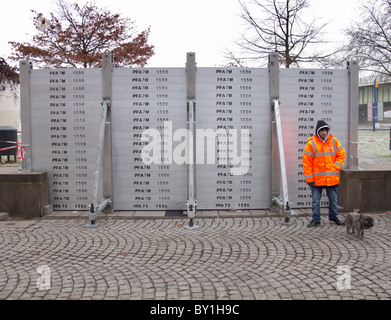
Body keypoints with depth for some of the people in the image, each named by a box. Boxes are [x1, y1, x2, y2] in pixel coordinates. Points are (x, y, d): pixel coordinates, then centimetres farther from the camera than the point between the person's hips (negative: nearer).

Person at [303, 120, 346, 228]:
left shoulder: (334, 141, 4)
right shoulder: (312, 143, -5)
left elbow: (341, 155, 9)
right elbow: (306, 161, -5)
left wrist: (335, 167, -6)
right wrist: (309, 178, -9)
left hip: (332, 178, 3)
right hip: (317, 179, -3)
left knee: (334, 200, 14)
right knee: (316, 201, 3)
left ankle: (333, 216, 35)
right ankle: (316, 220, 16)